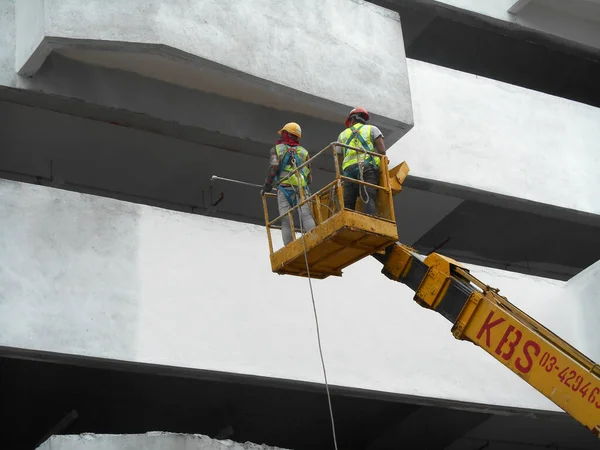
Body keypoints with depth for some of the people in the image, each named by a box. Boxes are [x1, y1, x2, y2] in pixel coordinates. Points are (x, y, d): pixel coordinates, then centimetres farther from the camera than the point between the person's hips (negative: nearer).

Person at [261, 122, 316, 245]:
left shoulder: (277, 149, 15)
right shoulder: (303, 151, 23)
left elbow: (273, 169, 0)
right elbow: (309, 176, 16)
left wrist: (266, 186, 9)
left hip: (284, 188, -2)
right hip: (302, 188, 2)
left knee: (286, 220, -6)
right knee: (306, 215, -12)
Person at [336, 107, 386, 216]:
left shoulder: (342, 135, 29)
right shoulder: (372, 129, 21)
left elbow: (340, 159, 22)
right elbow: (382, 151, 6)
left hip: (348, 169, 2)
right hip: (368, 167, -2)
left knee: (348, 204, -3)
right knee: (369, 199, -18)